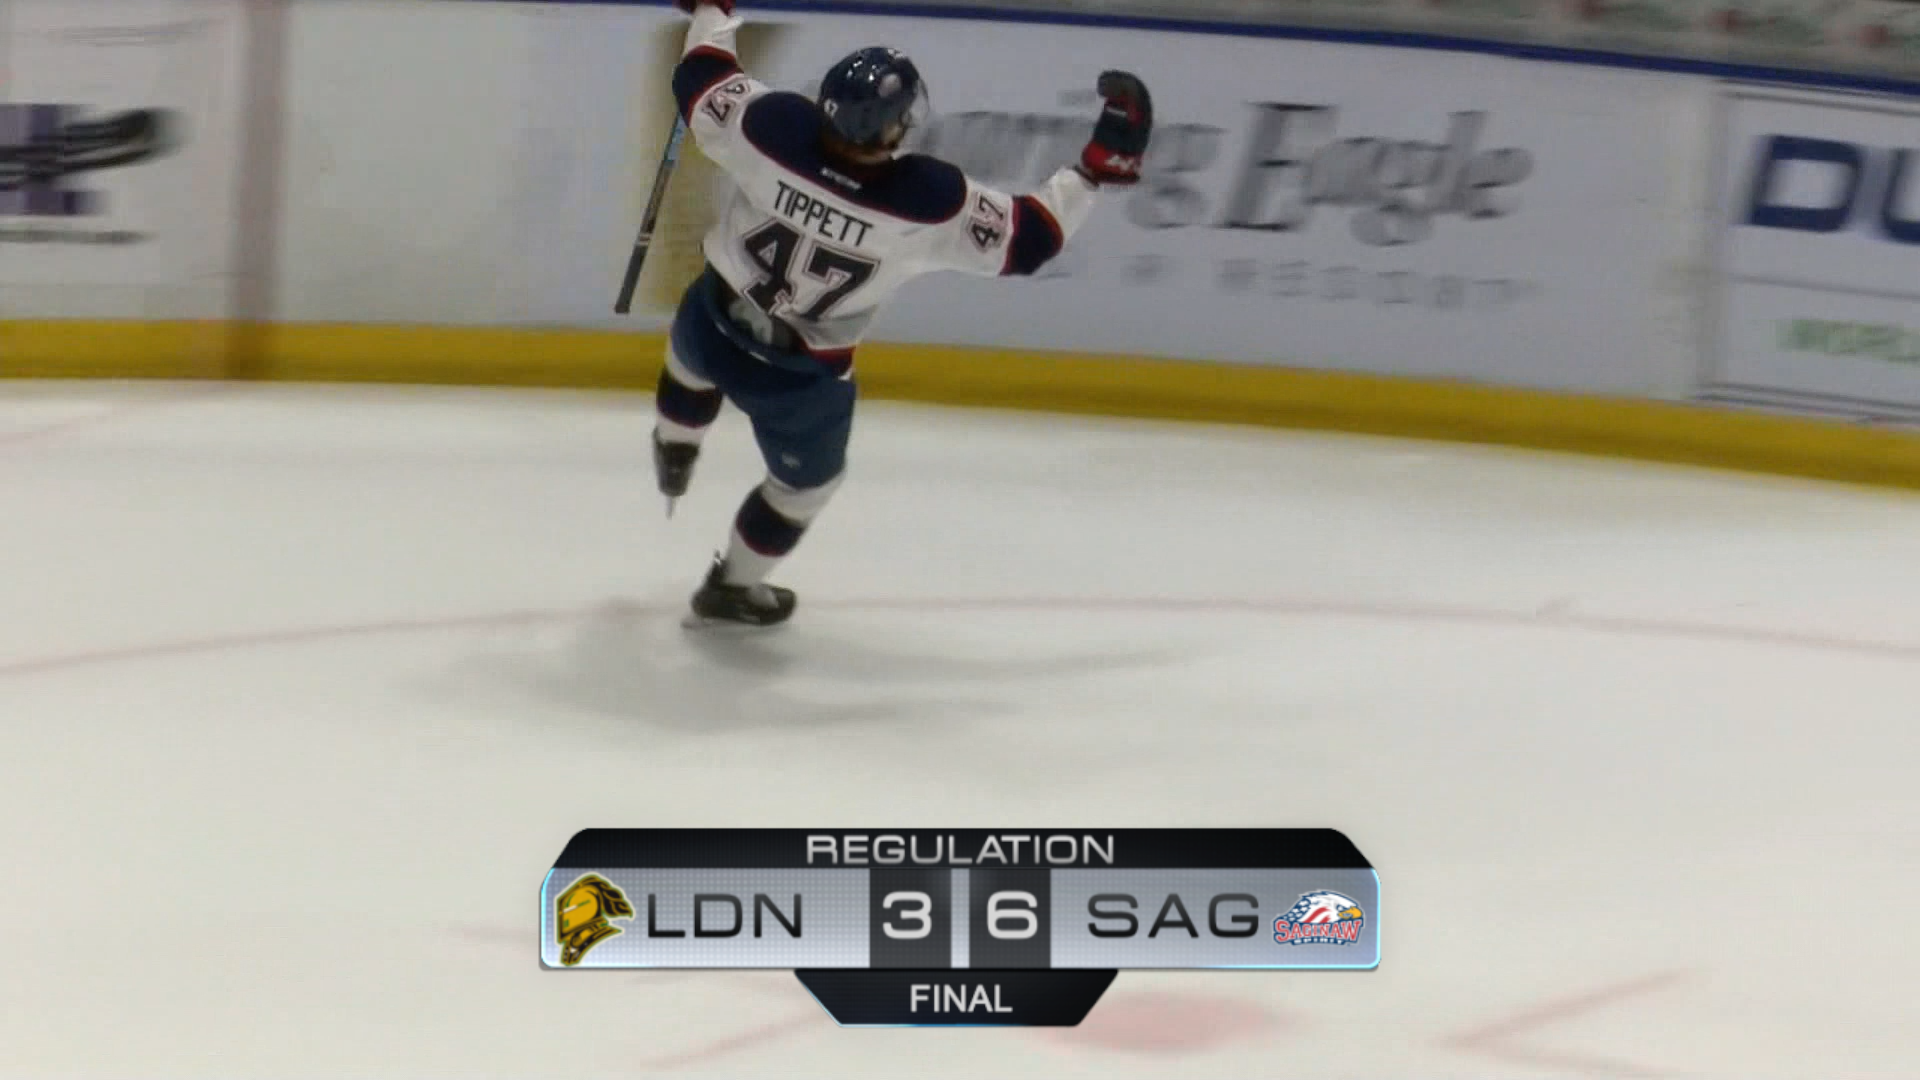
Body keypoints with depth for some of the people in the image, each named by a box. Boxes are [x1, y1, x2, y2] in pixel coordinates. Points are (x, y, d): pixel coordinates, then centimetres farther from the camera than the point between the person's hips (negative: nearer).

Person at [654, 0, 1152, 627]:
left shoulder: (774, 127, -29)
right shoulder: (931, 202, -33)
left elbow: (702, 84, -10)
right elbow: (1024, 237, -20)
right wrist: (1099, 167, -12)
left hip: (712, 320, 2)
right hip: (800, 379, -2)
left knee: (693, 360, 41)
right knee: (807, 479, 28)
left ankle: (673, 455, 66)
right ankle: (733, 588, 46)